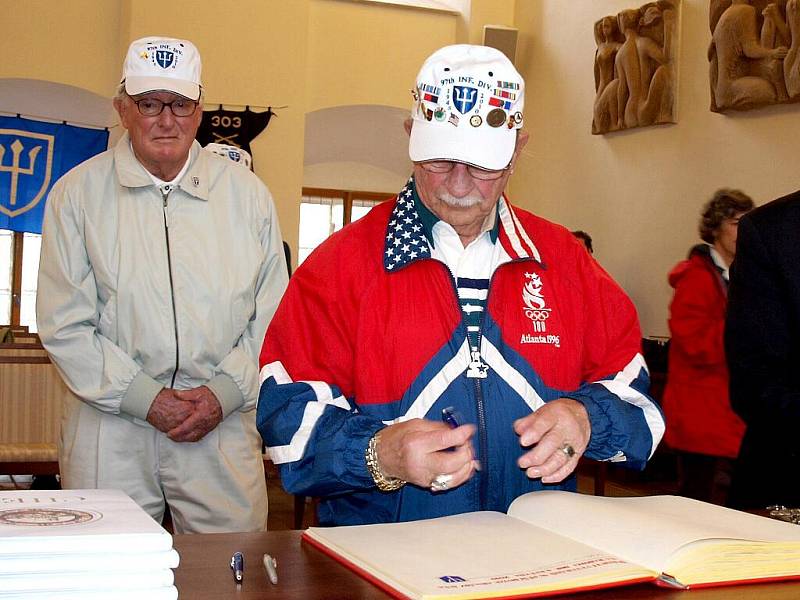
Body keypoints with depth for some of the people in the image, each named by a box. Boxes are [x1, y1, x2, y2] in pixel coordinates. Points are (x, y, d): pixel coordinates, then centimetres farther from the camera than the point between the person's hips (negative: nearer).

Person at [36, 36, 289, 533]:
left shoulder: (248, 193, 7)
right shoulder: (78, 192, 3)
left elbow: (273, 317, 7)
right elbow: (65, 325, -1)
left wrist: (224, 392, -7)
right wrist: (144, 398, -10)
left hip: (224, 427, 1)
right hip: (110, 427, -1)